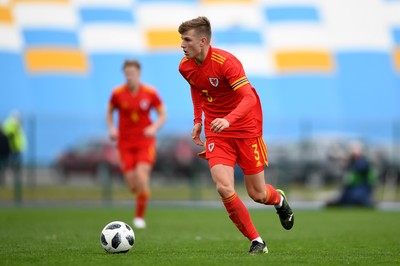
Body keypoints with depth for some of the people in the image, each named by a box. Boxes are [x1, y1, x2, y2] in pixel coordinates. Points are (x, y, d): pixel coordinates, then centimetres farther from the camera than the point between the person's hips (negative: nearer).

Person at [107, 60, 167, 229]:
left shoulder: (150, 93, -4)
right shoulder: (117, 93, -3)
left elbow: (163, 115, 4)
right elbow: (109, 111, 14)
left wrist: (154, 128, -15)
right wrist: (111, 129, -3)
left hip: (145, 141, -1)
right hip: (125, 142, 1)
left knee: (141, 175, -20)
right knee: (132, 185, -7)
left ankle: (139, 216, -5)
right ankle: (143, 192, 32)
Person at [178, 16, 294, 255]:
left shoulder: (226, 62, -24)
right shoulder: (185, 67, -4)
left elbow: (250, 99, -31)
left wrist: (228, 120, -47)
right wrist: (198, 120, 14)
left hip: (246, 128, -4)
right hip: (216, 132, 4)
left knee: (257, 194, 4)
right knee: (224, 188, -18)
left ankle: (279, 200, 43)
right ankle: (257, 242, -4)